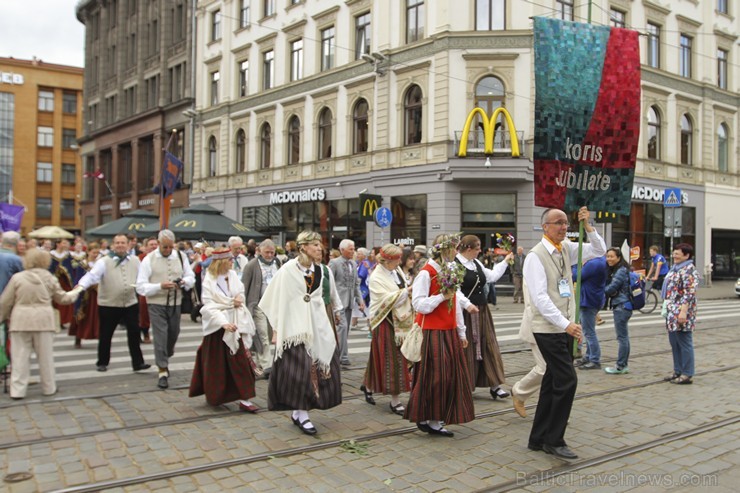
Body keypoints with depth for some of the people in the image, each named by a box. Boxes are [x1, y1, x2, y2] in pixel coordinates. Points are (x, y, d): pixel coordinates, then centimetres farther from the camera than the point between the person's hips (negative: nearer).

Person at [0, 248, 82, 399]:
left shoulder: (17, 277, -2)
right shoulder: (49, 278, 0)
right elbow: (62, 298, 12)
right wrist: (75, 292, 30)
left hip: (21, 320, 0)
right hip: (43, 320, 0)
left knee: (20, 357, 5)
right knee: (45, 356, 10)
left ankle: (17, 390, 7)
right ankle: (48, 388, 19)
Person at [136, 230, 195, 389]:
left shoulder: (181, 256, 3)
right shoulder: (149, 259, -7)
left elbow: (191, 278, 9)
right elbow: (140, 287, -10)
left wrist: (184, 281, -14)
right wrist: (160, 286, -24)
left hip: (175, 303, 4)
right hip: (156, 304, -4)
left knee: (173, 335, 16)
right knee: (160, 337, -6)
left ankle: (164, 359, 42)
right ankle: (163, 371, 3)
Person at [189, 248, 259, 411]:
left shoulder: (233, 275, 2)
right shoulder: (209, 281, -11)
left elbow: (241, 292, 19)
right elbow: (209, 306, -16)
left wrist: (240, 298, -6)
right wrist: (223, 322, -29)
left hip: (235, 324, 4)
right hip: (218, 326, -4)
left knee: (241, 361, 1)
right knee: (217, 364, 7)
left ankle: (243, 398, 8)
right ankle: (214, 396, 27)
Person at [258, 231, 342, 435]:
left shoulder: (318, 270, 9)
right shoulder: (288, 269, -8)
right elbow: (279, 300, -7)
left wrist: (324, 326, 15)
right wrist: (276, 330, -8)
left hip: (316, 324, 6)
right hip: (294, 325, -6)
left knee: (317, 366, 5)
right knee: (300, 369, -6)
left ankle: (299, 411, 18)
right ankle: (301, 414, 4)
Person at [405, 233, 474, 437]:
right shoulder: (426, 273, -12)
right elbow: (419, 304, -18)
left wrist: (461, 332, 18)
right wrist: (442, 296, -23)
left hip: (449, 332, 8)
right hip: (432, 333, -8)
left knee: (450, 375, 8)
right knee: (433, 376, -5)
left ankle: (436, 419, 18)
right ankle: (424, 418, 9)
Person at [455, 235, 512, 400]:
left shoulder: (477, 263, 14)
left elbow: (492, 276, 23)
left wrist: (505, 262, 25)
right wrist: (467, 304, -29)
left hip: (481, 311, 8)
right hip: (465, 313, -8)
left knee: (488, 346, 7)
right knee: (466, 348, 1)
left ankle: (494, 385, 13)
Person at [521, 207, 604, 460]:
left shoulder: (566, 249, 10)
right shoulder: (536, 256, -13)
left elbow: (599, 251, 14)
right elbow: (540, 298, -20)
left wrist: (588, 226, -1)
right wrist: (566, 324, -25)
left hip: (563, 327, 8)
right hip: (547, 328, -8)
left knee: (553, 381, 12)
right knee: (567, 380, -9)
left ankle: (538, 439, 22)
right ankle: (554, 440, 5)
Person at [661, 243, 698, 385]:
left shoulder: (689, 270, -13)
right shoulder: (675, 268, 17)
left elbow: (689, 293, -20)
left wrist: (683, 311, -25)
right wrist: (667, 309, 22)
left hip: (682, 313, -10)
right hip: (672, 313, 10)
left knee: (684, 343, -2)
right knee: (674, 343, 14)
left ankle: (687, 375, 4)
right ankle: (678, 371, 23)